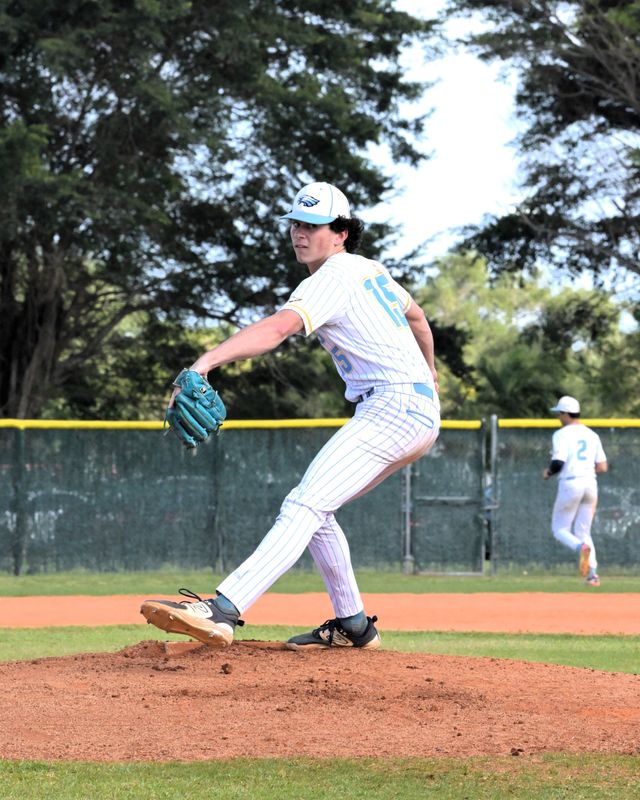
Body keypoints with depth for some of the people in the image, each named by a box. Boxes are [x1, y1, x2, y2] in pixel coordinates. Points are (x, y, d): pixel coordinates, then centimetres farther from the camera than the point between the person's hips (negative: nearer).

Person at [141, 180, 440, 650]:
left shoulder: (333, 279, -10)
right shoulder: (369, 269, 19)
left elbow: (279, 327, -29)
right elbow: (416, 315, 37)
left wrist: (208, 361, -42)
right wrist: (429, 371, 56)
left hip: (395, 405, -10)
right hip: (421, 414, 10)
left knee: (305, 504, -25)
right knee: (315, 509, 18)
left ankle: (221, 611, -42)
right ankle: (354, 625, 22)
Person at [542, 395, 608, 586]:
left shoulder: (561, 434, -5)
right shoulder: (592, 435, 13)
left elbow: (558, 463, -17)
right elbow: (602, 467, 10)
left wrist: (548, 472, 4)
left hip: (570, 483, -5)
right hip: (590, 483, 5)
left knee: (560, 529, 8)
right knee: (583, 531, 13)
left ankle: (581, 547, -25)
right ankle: (593, 574, -5)